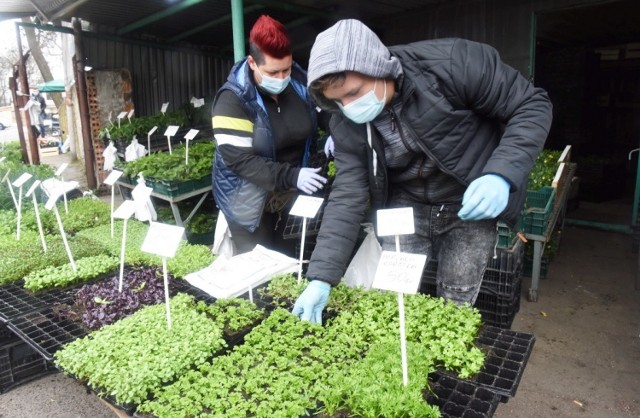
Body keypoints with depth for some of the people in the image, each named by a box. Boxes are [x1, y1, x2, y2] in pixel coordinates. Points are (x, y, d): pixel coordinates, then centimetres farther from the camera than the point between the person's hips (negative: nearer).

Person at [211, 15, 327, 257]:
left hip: (294, 196, 4)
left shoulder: (300, 82, -6)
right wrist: (291, 176, -32)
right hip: (249, 201, -4)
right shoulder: (232, 100, -20)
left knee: (293, 262, 15)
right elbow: (239, 160, -24)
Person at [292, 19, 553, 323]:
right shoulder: (346, 125, -13)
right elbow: (346, 197, -14)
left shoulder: (454, 63, -25)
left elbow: (532, 105, -15)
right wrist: (321, 277, -20)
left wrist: (502, 174, -31)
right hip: (406, 205, 3)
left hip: (472, 203, -2)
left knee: (454, 307, 2)